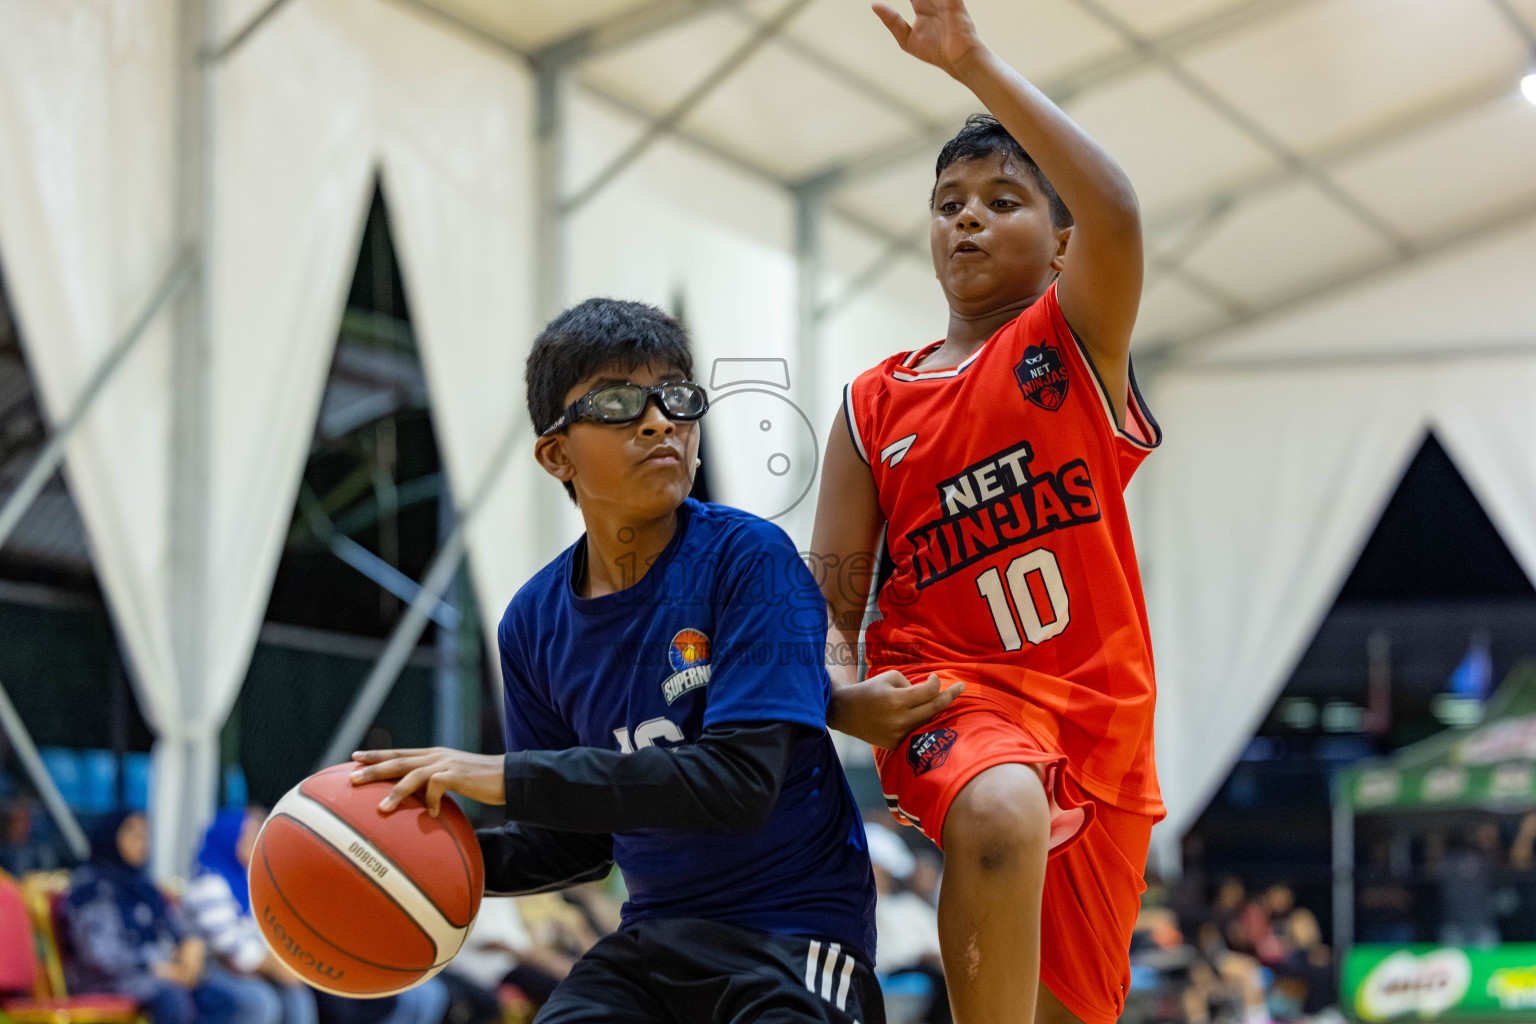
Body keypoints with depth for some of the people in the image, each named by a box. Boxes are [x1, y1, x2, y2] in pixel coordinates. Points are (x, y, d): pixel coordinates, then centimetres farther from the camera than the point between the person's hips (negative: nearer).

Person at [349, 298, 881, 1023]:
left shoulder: (749, 560, -12)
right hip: (654, 932, 5)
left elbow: (738, 780, -23)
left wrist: (505, 777, -23)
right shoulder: (537, 623, 4)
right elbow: (576, 842, 12)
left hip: (795, 929, -4)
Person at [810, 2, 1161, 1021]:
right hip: (952, 690, -1)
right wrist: (843, 696, -17)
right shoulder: (874, 406, 9)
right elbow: (831, 604, 6)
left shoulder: (1078, 340, 3)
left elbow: (1115, 211, -20)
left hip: (1099, 714, 1)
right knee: (999, 811, -38)